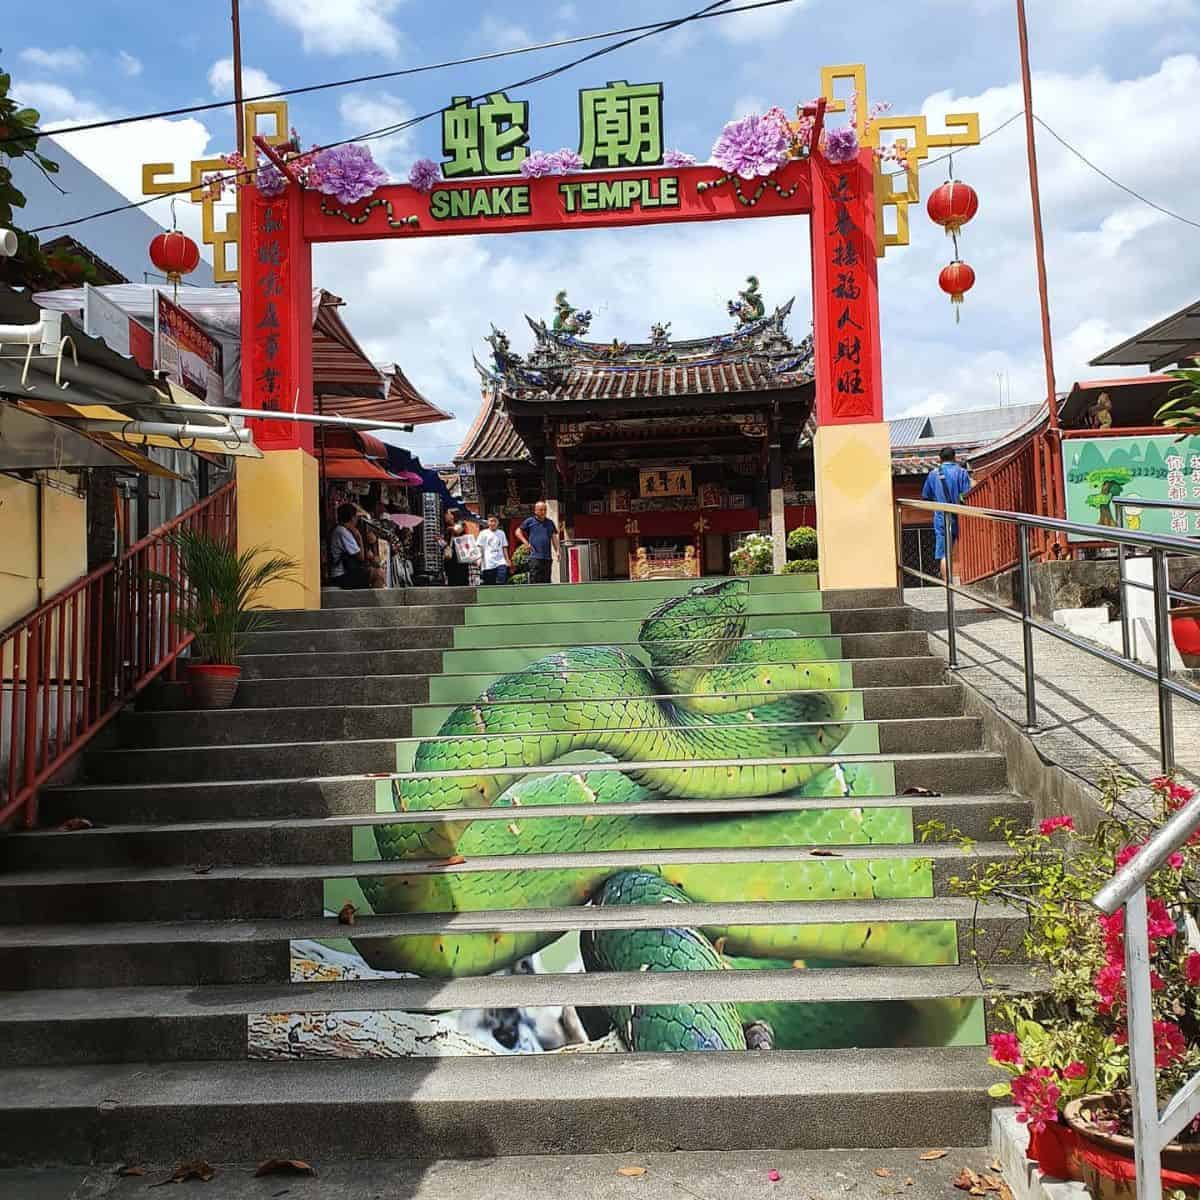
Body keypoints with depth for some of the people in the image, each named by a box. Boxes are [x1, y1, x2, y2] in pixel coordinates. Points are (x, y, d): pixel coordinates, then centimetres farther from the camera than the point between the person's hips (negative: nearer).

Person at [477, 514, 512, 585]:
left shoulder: (501, 533, 13)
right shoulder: (484, 533, 4)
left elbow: (504, 548, 16)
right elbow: (480, 548, 0)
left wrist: (507, 560, 8)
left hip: (500, 562, 2)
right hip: (488, 564, -2)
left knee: (501, 582, -17)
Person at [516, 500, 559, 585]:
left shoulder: (550, 523, 16)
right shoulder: (529, 521, 4)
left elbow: (554, 537, 20)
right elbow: (518, 532, 9)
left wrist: (557, 551, 9)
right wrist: (526, 543, -2)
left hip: (548, 557, 4)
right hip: (535, 556, -4)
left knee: (546, 580, 7)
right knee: (535, 580, -10)